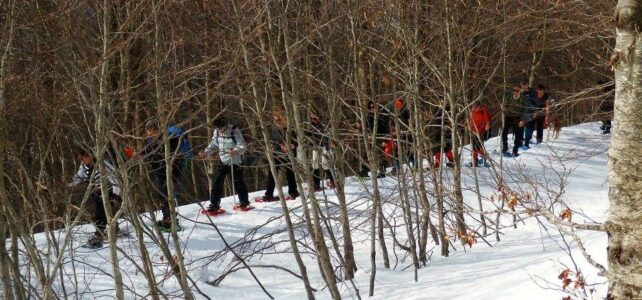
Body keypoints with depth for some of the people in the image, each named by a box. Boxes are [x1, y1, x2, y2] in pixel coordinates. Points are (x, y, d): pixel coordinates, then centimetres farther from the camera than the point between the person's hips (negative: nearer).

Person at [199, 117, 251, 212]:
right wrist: (205, 152, -2)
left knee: (238, 182, 2)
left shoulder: (235, 131, -18)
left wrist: (236, 151, -43)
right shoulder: (217, 132, -1)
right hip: (223, 161, 5)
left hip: (235, 161, -5)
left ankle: (244, 203, 22)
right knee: (216, 183, -2)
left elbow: (242, 145, -23)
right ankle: (214, 206, 5)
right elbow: (213, 144, 12)